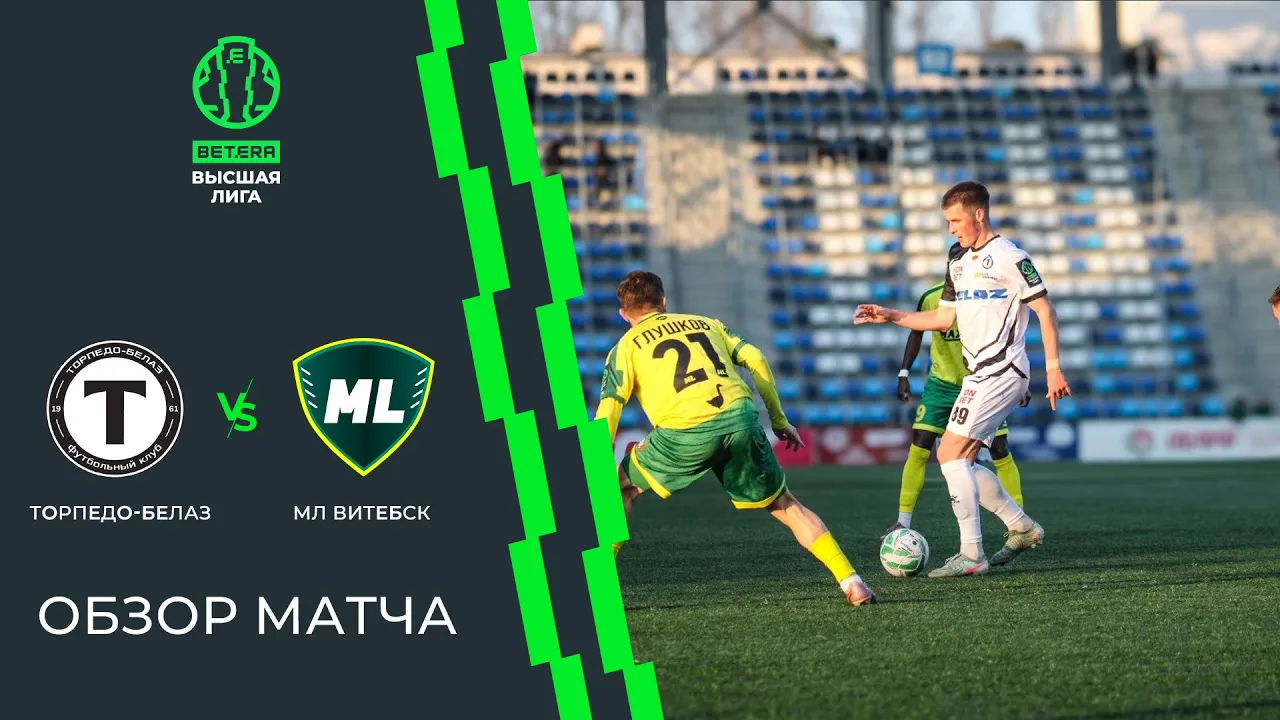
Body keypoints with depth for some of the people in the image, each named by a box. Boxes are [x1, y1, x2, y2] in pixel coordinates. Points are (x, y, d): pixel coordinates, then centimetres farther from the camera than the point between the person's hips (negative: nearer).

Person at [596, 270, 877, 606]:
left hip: (684, 433, -3)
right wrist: (779, 420, 24)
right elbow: (755, 359, 18)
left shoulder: (626, 347, 19)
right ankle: (850, 582, 10)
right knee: (784, 505, 19)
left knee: (620, 489, 21)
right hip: (740, 420, 3)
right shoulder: (705, 323, 28)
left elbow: (607, 413, 7)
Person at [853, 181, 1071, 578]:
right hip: (980, 374, 9)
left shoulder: (1008, 257, -11)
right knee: (960, 461, 9)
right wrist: (891, 316, 11)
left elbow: (1045, 309, -11)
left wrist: (1053, 366, -13)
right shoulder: (958, 259, 15)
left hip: (1001, 372, -9)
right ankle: (1022, 527, 21)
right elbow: (944, 316, 20)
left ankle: (972, 554, -14)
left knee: (951, 453, -15)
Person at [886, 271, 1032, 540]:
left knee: (1000, 451, -6)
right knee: (919, 449, -9)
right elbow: (917, 332, 4)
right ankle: (903, 522, -1)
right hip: (942, 384, 1)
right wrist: (904, 373, -1)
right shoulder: (931, 298, -13)